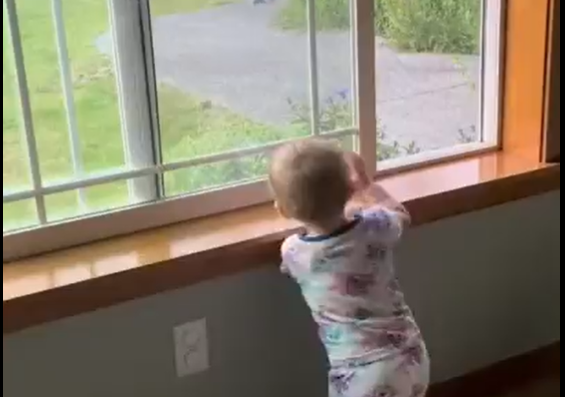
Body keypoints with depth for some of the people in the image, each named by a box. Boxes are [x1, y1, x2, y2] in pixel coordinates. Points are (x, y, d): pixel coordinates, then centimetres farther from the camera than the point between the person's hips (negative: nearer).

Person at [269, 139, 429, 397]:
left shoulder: (292, 252, -9)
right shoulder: (374, 228, -7)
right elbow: (399, 215, 19)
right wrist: (365, 184, 31)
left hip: (363, 376, -4)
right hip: (411, 359, 4)